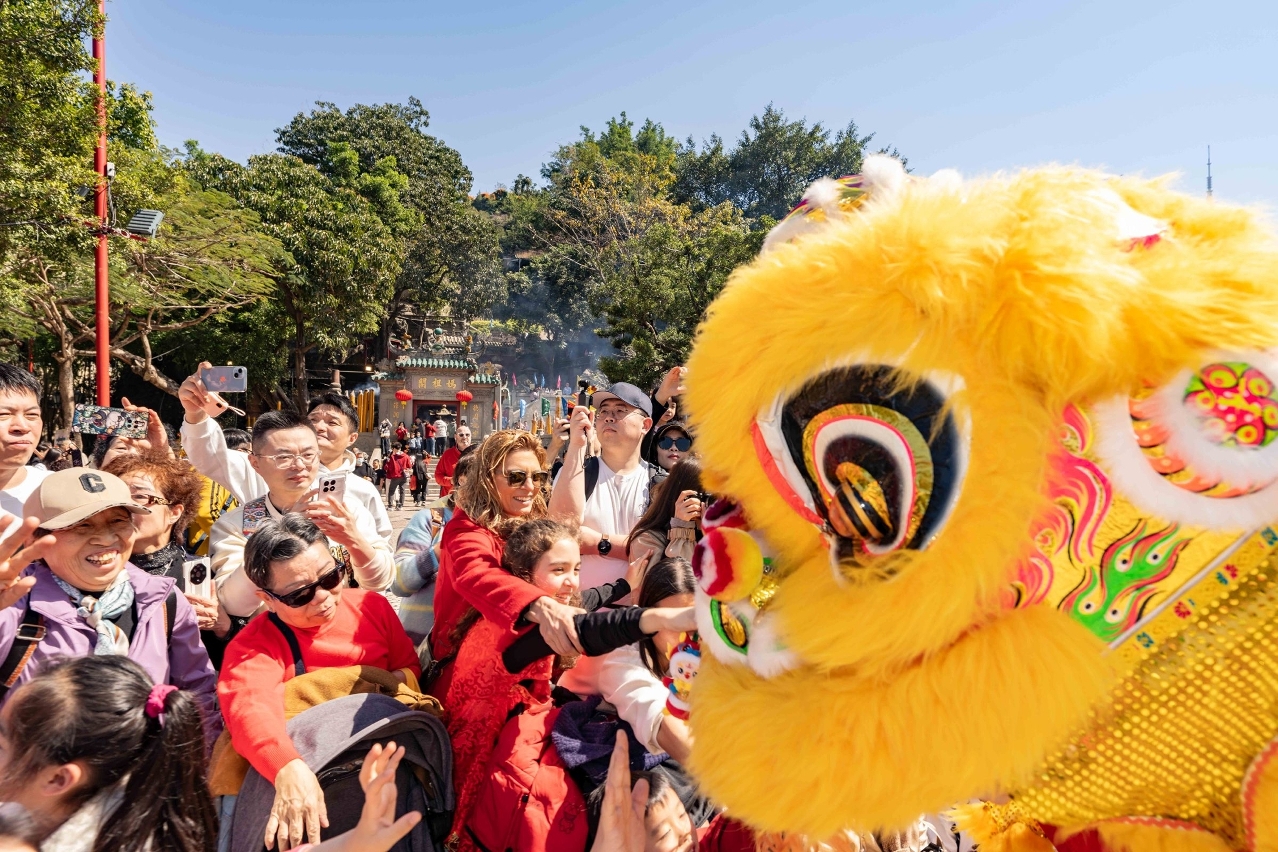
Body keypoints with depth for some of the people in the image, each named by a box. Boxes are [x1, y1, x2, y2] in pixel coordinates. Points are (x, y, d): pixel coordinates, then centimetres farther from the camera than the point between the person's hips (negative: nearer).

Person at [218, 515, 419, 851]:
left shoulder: (371, 606, 6)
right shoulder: (252, 646, -5)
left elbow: (410, 667, 17)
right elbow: (251, 710, -26)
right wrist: (290, 769, -45)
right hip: (313, 768, -3)